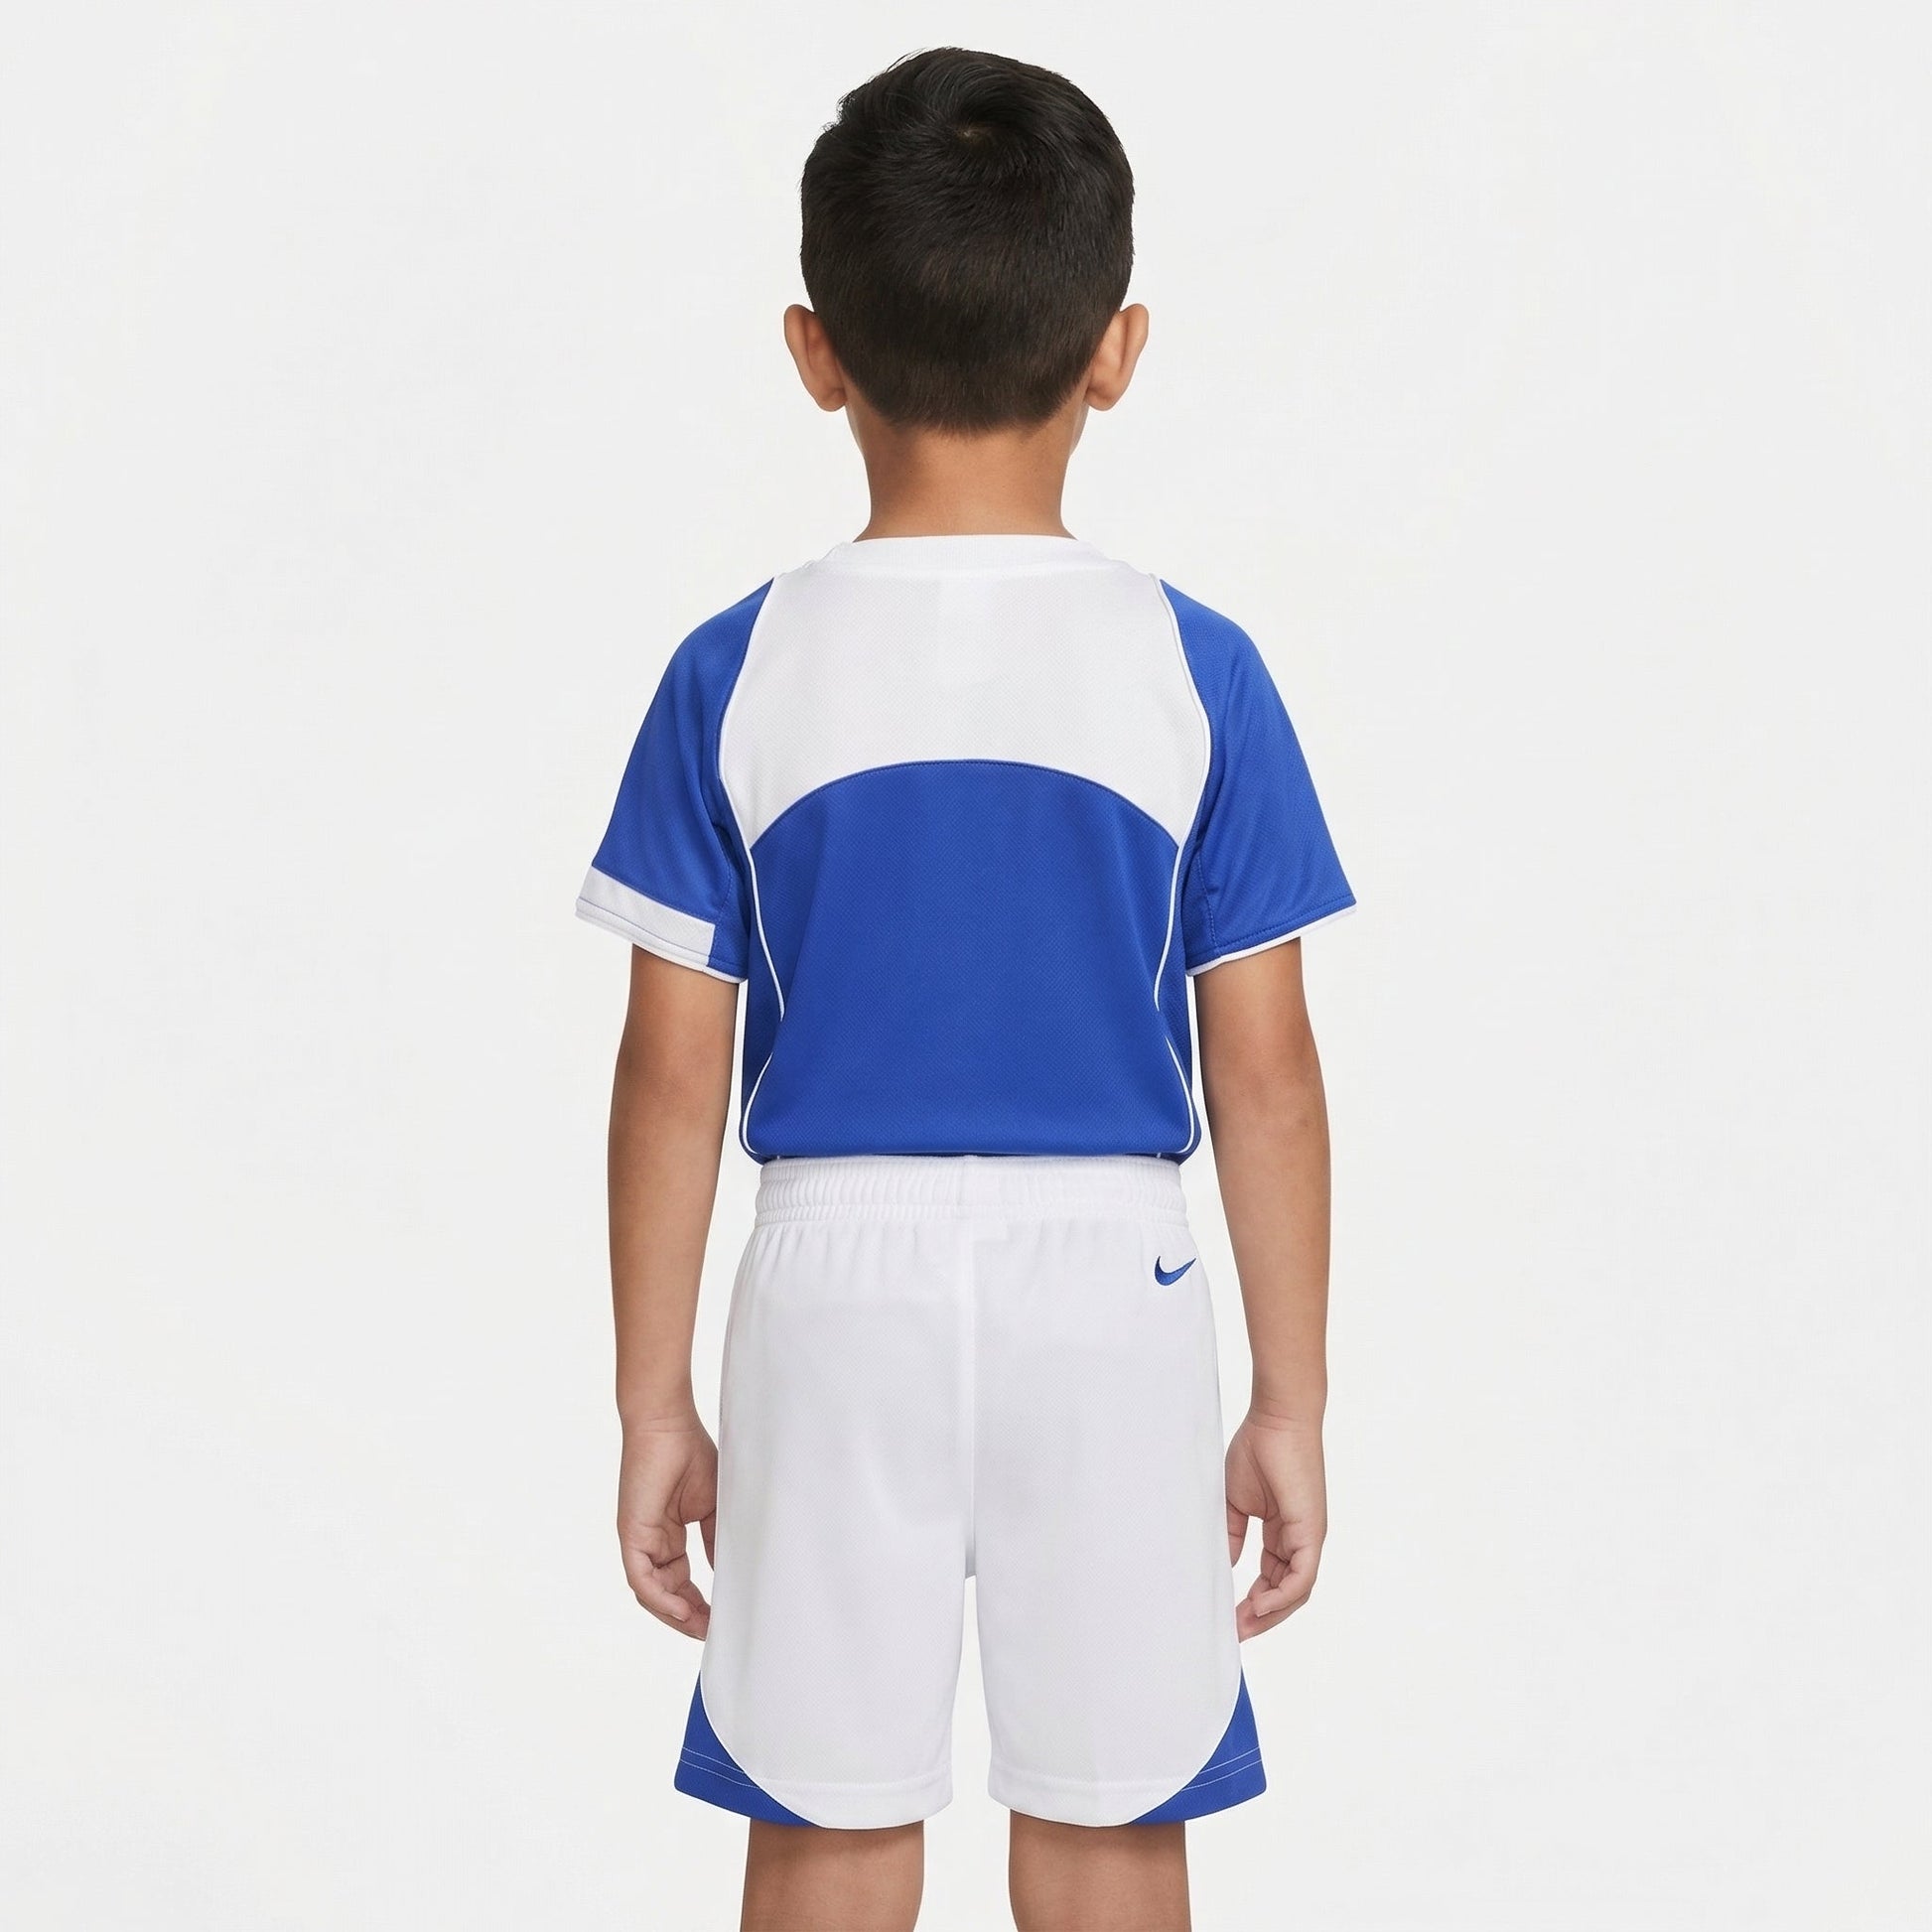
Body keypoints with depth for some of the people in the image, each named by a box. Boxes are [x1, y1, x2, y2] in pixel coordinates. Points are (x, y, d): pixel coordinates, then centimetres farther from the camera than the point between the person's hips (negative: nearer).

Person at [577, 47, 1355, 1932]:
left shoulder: (741, 675, -5)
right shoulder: (1194, 673, -6)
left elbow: (673, 1072, -4)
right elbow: (1265, 1076, -4)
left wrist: (653, 1403, 6)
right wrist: (1291, 1402, 5)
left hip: (836, 1289, 0)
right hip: (1107, 1285, 0)